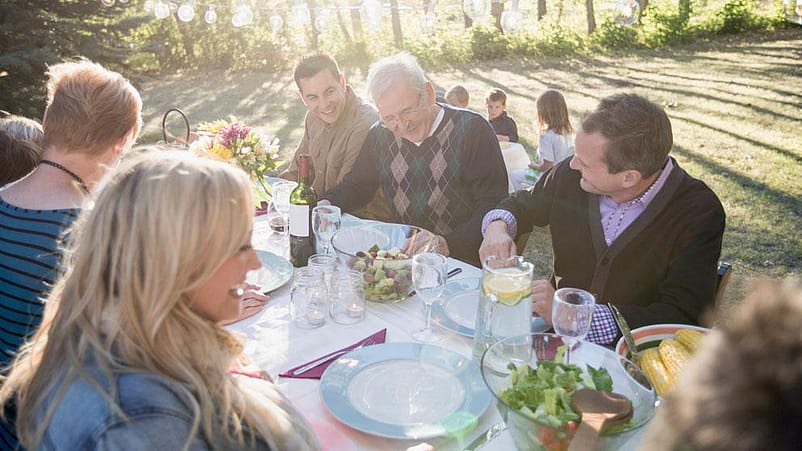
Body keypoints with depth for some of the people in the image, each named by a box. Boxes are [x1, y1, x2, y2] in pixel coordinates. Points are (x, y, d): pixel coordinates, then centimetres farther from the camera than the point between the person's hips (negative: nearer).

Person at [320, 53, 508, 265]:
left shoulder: (471, 129, -9)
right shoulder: (379, 135, 7)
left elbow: (494, 205, -14)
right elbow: (357, 184, 19)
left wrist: (448, 244, -28)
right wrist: (327, 204, -2)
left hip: (464, 263, -4)